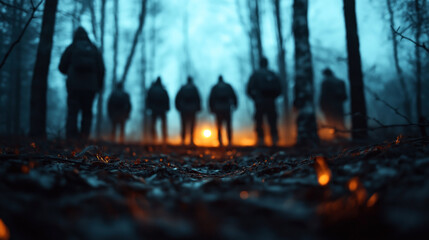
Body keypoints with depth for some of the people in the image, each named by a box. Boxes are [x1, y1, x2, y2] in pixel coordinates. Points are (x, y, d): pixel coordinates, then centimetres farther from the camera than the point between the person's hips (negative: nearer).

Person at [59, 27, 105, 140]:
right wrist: (99, 86, 13)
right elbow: (101, 69, 5)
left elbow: (62, 67, 5)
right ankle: (84, 138, 1)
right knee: (87, 112, 9)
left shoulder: (71, 48, 6)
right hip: (90, 86, 2)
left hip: (74, 85, -2)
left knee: (72, 111, 0)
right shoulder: (94, 49, 12)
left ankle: (71, 136, -10)